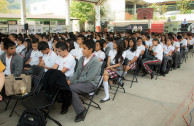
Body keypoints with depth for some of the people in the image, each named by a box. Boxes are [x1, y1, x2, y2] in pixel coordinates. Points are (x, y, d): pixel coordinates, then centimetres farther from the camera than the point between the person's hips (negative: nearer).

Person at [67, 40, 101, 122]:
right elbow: (77, 72, 13)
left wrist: (73, 82, -16)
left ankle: (81, 111, -14)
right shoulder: (82, 58, 11)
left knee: (71, 88, -28)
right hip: (80, 82, 7)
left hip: (90, 84, -7)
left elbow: (88, 78, -20)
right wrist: (70, 80, -6)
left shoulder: (95, 61, -14)